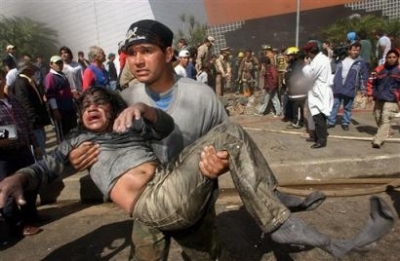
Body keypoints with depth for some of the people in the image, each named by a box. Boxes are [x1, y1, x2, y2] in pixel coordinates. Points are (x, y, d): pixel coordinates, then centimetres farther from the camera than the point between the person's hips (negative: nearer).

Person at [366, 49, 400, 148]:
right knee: (378, 118, 17)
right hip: (379, 99, 4)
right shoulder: (379, 69, 4)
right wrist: (370, 94, 4)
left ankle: (377, 141, -17)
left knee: (385, 120, -15)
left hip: (392, 100, -4)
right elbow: (371, 82, 10)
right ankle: (383, 134, 41)